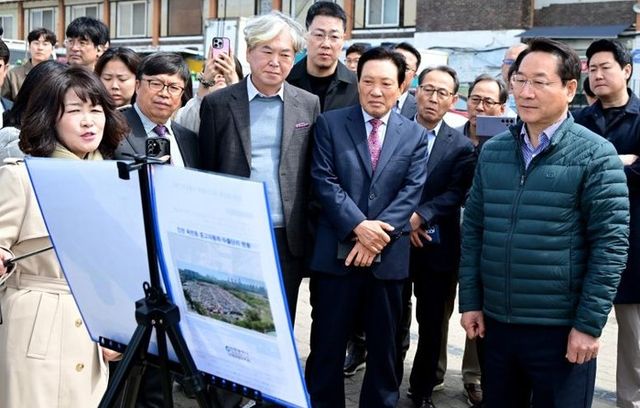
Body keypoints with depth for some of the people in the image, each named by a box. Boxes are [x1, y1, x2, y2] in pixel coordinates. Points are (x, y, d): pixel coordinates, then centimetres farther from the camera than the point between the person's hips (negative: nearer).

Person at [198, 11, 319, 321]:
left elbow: (314, 172, 9)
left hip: (287, 239, 1)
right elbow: (205, 173, 4)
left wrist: (311, 234, 5)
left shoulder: (309, 105, 6)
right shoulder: (217, 104, 1)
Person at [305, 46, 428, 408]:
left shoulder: (415, 135, 6)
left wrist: (379, 234, -14)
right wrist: (358, 225, -17)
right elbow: (324, 181, -6)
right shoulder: (330, 123, 2)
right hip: (337, 253, -1)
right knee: (327, 346, 8)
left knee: (385, 348, 14)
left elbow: (412, 192, -2)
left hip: (389, 256, 2)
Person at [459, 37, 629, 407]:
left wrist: (589, 324, -13)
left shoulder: (595, 155, -8)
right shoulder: (492, 151, 6)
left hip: (562, 329, -4)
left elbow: (611, 244, -10)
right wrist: (470, 301, 5)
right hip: (496, 322, 5)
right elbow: (473, 229, 9)